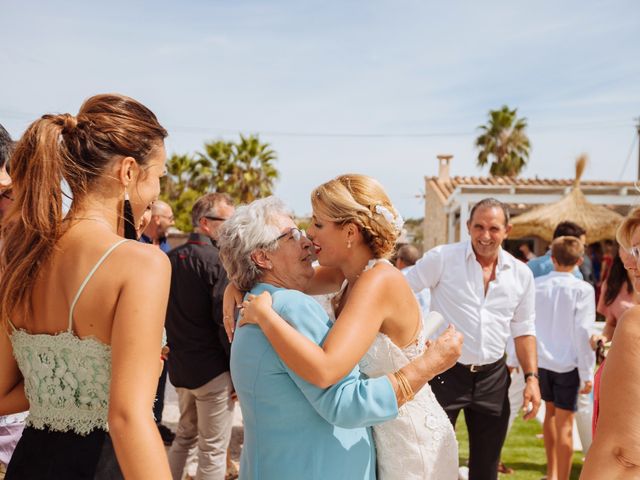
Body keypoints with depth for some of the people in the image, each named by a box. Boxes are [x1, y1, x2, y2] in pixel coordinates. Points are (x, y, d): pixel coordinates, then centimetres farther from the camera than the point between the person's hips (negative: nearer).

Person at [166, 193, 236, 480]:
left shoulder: (171, 258, 7)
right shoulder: (217, 261, -17)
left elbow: (164, 313, 13)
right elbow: (225, 321, -21)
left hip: (179, 367, 8)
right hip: (213, 370, -7)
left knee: (185, 436, 24)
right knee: (213, 450, 4)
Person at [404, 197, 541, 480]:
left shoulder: (521, 274, 4)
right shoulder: (442, 258, -8)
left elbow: (523, 330, 11)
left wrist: (531, 377, 3)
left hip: (493, 377, 4)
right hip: (445, 372, -4)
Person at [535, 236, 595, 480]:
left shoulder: (535, 285, -2)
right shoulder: (583, 289, -12)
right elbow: (583, 332, -15)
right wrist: (587, 373, -9)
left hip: (540, 361, 5)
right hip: (568, 364, -4)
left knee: (551, 412, 24)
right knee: (565, 425, 2)